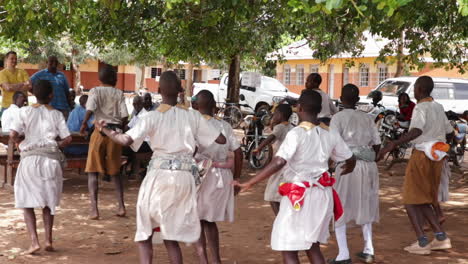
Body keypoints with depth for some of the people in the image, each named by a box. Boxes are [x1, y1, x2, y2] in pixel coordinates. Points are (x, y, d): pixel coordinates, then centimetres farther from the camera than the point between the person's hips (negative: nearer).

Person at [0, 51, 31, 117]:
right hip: (8, 106, -3)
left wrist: (14, 87, -14)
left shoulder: (22, 72, 11)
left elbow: (29, 86, -2)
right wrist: (23, 84, -6)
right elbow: (8, 87, -14)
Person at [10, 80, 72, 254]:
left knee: (27, 202, 7)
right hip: (51, 159, 2)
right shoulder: (56, 114, 1)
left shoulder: (26, 111, -1)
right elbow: (67, 139, -3)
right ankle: (48, 241, 13)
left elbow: (13, 135, -10)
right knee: (48, 202, 16)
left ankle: (34, 242, -5)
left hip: (30, 159, -1)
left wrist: (20, 144, 10)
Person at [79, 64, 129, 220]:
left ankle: (94, 209, -8)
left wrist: (84, 123, -7)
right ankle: (121, 207, 11)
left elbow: (90, 108, -17)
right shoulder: (119, 94, 5)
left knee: (92, 171, 2)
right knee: (115, 171, 15)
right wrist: (120, 129, 12)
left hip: (100, 131, -2)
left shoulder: (95, 91, 1)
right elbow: (125, 115, -3)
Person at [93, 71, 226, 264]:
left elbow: (127, 140, -16)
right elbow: (221, 140, 5)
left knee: (145, 232, 9)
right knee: (171, 234, 15)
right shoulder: (192, 116, 3)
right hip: (184, 177, 3)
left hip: (159, 175, -3)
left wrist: (104, 130, 1)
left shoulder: (153, 117, -5)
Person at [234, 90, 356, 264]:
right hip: (322, 195, 7)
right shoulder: (330, 134, 3)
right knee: (312, 246, 20)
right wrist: (338, 174, 36)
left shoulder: (296, 134, -16)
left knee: (289, 250, 3)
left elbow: (279, 162, -27)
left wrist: (250, 183, -23)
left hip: (299, 196, -6)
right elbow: (351, 161, 14)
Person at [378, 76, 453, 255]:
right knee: (424, 200, 17)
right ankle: (441, 237, 10)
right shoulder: (438, 108, 10)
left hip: (422, 155, -7)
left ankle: (422, 242, -6)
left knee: (411, 200, 1)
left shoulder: (421, 107, -13)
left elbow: (416, 131, -31)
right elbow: (450, 131, 20)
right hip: (437, 157, 8)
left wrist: (393, 144, -37)